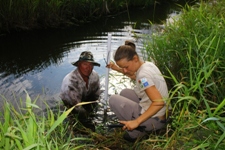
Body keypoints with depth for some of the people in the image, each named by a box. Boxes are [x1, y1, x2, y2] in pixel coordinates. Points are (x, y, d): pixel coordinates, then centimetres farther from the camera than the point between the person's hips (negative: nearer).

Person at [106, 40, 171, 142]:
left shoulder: (143, 74, -24)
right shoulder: (148, 64, 3)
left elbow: (159, 102, -32)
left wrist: (136, 122, -29)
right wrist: (118, 69, 20)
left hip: (154, 120, -10)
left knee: (113, 99, -7)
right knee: (125, 93, 20)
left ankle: (137, 132, -2)